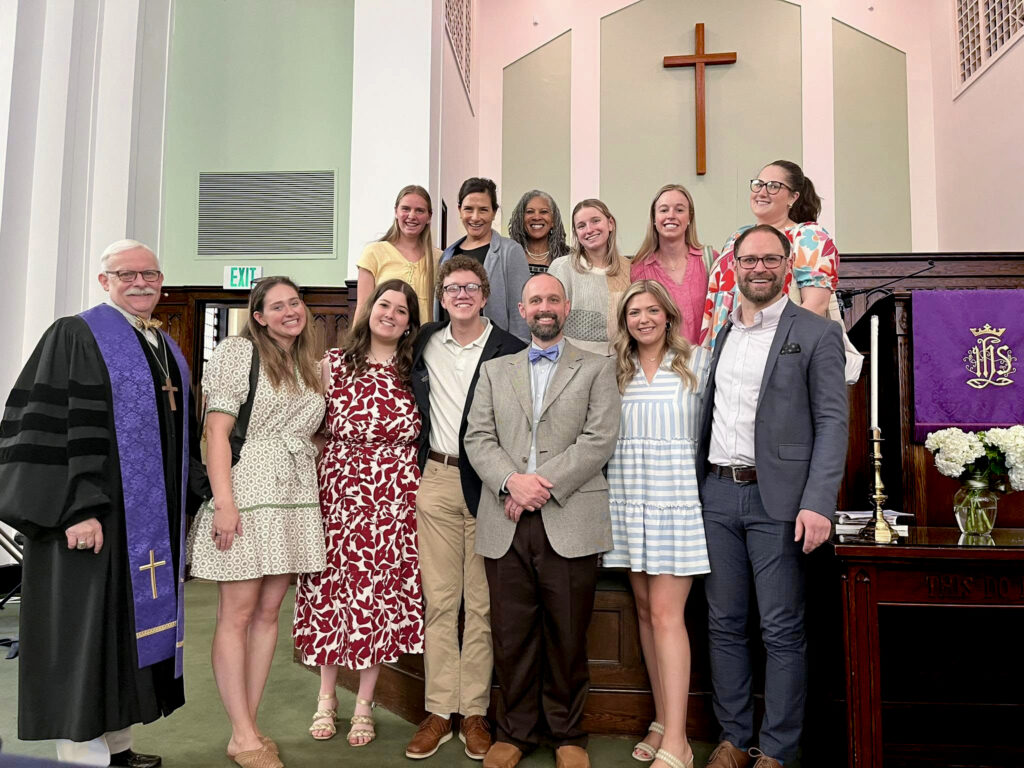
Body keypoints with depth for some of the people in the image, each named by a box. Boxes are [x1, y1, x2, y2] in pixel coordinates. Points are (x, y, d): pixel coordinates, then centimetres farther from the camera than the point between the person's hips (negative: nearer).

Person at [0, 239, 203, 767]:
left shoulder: (167, 350, 16)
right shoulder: (75, 336, -5)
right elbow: (47, 426, -13)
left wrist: (181, 507, 14)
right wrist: (77, 509, -20)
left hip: (152, 521, 7)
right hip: (93, 516, -7)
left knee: (132, 624, 13)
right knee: (87, 628, 0)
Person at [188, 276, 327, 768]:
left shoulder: (310, 366, 15)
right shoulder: (240, 352, -3)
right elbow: (217, 431, -9)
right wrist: (224, 502, -17)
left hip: (295, 499, 6)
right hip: (247, 492, -6)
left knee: (268, 613, 9)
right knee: (237, 614, 0)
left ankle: (249, 726, 19)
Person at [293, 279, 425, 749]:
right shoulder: (333, 364, 1)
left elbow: (424, 437, 9)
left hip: (394, 502, 1)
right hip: (339, 494, 0)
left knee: (381, 595, 7)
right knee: (332, 591, 8)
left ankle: (364, 705, 24)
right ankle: (326, 696, 28)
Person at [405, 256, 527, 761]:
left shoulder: (509, 351, -2)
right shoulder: (425, 344, 10)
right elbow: (414, 411, 22)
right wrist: (420, 467, 14)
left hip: (487, 484, -3)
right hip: (436, 481, 3)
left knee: (482, 604, 5)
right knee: (439, 600, 7)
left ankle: (474, 712, 16)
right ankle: (439, 710, 17)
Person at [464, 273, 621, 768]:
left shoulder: (597, 370, 8)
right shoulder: (494, 371, 16)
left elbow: (600, 439, -4)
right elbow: (477, 439, 6)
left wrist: (545, 484, -13)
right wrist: (511, 481, -12)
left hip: (570, 522, -2)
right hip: (505, 524, 2)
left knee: (567, 637, 7)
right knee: (511, 635, 9)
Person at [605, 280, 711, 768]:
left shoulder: (697, 361, 1)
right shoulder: (614, 371, 10)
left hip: (678, 499, -4)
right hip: (628, 500, 4)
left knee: (666, 614, -7)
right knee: (645, 610, 9)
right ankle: (662, 721, 22)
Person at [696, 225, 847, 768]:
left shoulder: (817, 333, -1)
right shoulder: (718, 332, 14)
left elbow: (832, 422, -6)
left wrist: (818, 503, -15)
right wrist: (693, 485, 6)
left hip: (777, 498, -4)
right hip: (717, 493, 5)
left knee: (782, 632, 4)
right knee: (724, 625, 11)